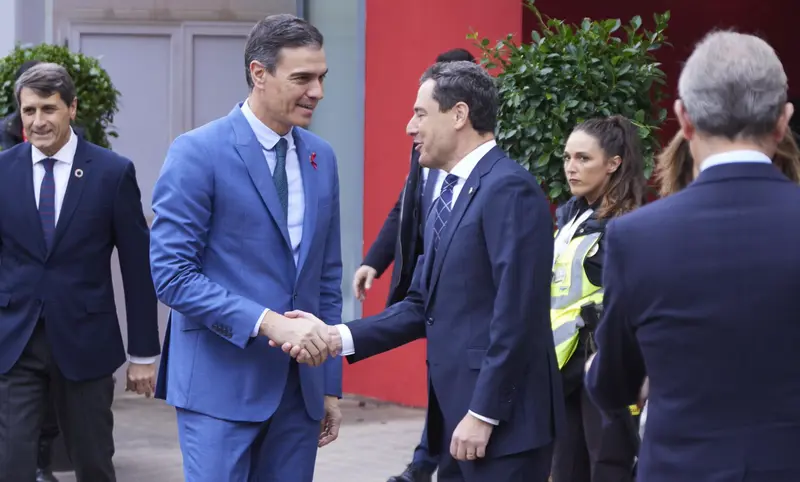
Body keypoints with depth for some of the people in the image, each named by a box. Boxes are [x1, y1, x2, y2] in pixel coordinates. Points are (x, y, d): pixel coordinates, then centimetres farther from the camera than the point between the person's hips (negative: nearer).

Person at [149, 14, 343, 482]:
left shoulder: (321, 157, 10)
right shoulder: (198, 153, -9)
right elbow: (172, 274, -14)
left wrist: (331, 384, 12)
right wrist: (266, 322, -21)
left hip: (299, 386, 6)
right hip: (222, 383, -5)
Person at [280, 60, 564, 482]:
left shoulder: (509, 189, -14)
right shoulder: (450, 197, 16)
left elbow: (516, 314, -20)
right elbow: (423, 307, 14)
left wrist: (483, 414, -19)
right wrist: (339, 337, 2)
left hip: (503, 420, -9)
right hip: (457, 416, 9)